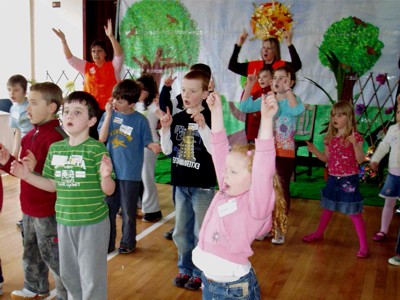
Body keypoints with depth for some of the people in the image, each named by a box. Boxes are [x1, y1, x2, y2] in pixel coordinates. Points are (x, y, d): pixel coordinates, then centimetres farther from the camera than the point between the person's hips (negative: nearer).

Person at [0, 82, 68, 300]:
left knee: (52, 256, 6)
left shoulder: (57, 137, -24)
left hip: (48, 210, -10)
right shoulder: (31, 135, 7)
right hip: (29, 207, 10)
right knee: (31, 251, 25)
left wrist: (35, 170, -40)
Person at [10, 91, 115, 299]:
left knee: (91, 276, 7)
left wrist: (106, 175, -34)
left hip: (93, 222, -6)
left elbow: (108, 190, -14)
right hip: (64, 221, 6)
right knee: (68, 273, 22)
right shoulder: (55, 148, 2)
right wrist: (27, 176, -1)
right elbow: (53, 185, 10)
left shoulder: (96, 149, -16)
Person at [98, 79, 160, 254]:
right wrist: (108, 115, -17)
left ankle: (128, 242, 29)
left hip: (130, 173, -2)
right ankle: (107, 243, 28)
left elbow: (146, 142, 0)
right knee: (108, 208, 13)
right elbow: (102, 138, -11)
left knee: (128, 211, 11)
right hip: (110, 170, 3)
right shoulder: (109, 114, -1)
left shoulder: (140, 120, -7)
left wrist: (153, 146, -22)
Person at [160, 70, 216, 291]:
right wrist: (165, 129, -10)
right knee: (181, 231, 16)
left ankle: (200, 273, 22)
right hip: (181, 183, 6)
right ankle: (185, 269, 33)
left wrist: (202, 126, -30)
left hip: (203, 185, -5)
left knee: (201, 232, 6)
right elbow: (167, 150, 5)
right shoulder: (177, 118, 3)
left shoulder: (210, 118, -11)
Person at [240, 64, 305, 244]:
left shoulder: (293, 100, -9)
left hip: (285, 154, -5)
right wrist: (248, 86, -5)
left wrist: (288, 90, -30)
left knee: (282, 190, 5)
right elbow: (244, 108, 2)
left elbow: (297, 111, -33)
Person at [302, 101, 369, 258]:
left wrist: (355, 144, -34)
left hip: (349, 180, -6)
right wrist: (314, 151, -3)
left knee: (354, 212, -2)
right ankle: (319, 233, 42)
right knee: (328, 207, 22)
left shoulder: (355, 136, -12)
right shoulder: (330, 137, 4)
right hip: (333, 178, 6)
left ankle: (363, 245, 9)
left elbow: (361, 160, -19)